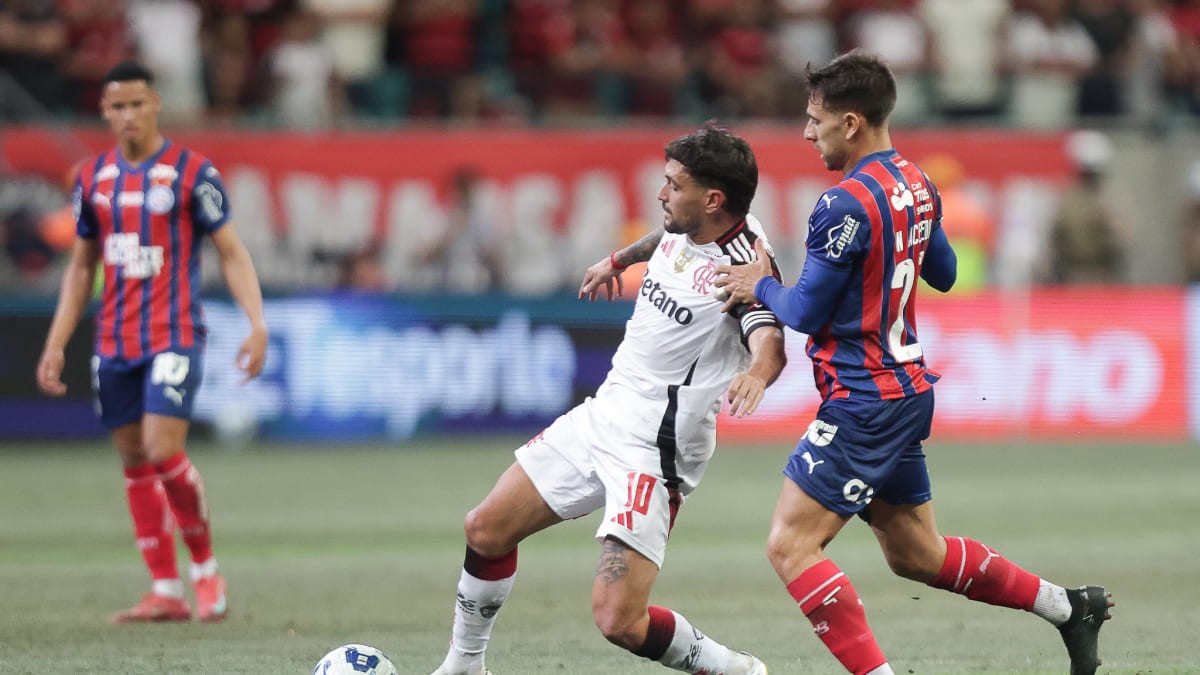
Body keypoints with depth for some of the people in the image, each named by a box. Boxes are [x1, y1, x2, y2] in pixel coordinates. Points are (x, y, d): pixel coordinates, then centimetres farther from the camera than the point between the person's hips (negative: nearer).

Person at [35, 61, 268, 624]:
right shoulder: (93, 177, 9)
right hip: (114, 341, 5)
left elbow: (231, 253, -3)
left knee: (163, 451, -16)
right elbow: (81, 267, 17)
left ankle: (206, 566, 5)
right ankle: (166, 592, 10)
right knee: (134, 462, 5)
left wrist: (257, 325, -14)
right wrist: (55, 344, 11)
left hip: (174, 337, -5)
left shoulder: (192, 172, -5)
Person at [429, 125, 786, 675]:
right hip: (601, 416, 8)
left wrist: (757, 372, -62)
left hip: (653, 452, -8)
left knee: (619, 622, -17)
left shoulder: (743, 264, -22)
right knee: (486, 529, 11)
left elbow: (770, 340, -41)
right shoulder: (681, 230, 1)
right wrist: (619, 260, 42)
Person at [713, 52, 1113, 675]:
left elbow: (806, 313, -14)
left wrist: (760, 285, 3)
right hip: (909, 390, 9)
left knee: (791, 546, -9)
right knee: (915, 553, 20)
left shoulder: (845, 205, -19)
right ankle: (1069, 607, 24)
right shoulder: (916, 185, 7)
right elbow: (943, 274, 22)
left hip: (863, 402, -9)